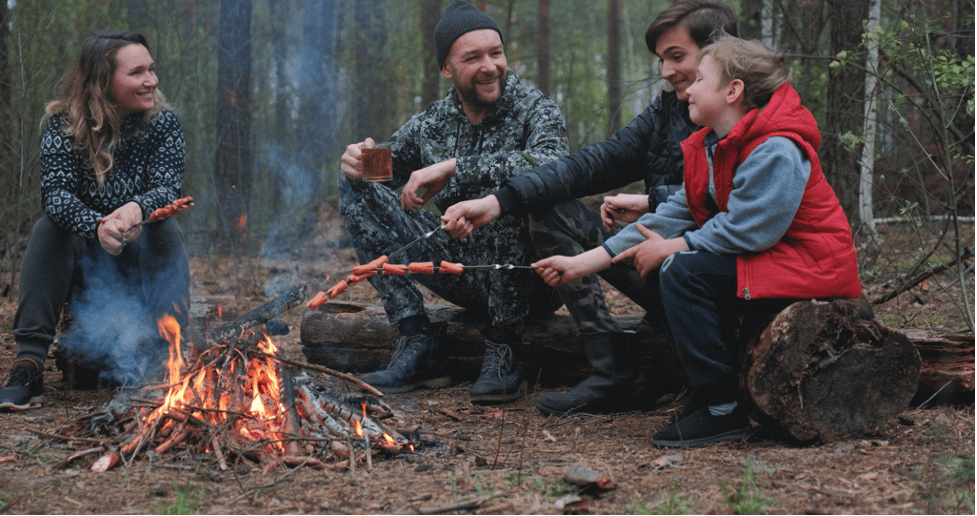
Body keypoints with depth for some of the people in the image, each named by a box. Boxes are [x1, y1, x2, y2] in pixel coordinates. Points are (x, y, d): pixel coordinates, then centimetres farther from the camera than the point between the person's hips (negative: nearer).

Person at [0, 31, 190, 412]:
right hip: (82, 259, 0)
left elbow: (168, 186, -18)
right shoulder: (63, 125, -10)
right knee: (48, 228, -29)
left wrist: (138, 208, -44)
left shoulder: (164, 123, -6)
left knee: (166, 231, -29)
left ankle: (167, 357, -34)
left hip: (141, 260, 1)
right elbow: (55, 192, -23)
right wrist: (97, 226, -46)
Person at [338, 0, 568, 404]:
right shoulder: (434, 122, 3)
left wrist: (454, 168, -34)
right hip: (464, 276, 5)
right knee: (358, 191, -3)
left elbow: (554, 166, -34)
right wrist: (358, 162, -12)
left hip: (531, 279, -5)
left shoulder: (534, 110, -12)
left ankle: (502, 351, -19)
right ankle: (419, 341, -9)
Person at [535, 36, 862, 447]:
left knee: (682, 270, -23)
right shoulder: (707, 150, 10)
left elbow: (744, 231, -25)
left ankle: (723, 412, -20)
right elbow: (672, 216, 5)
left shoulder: (776, 152, -20)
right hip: (757, 261, 10)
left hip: (809, 266, -10)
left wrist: (669, 248, -14)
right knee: (661, 268, 5)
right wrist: (580, 264, -2)